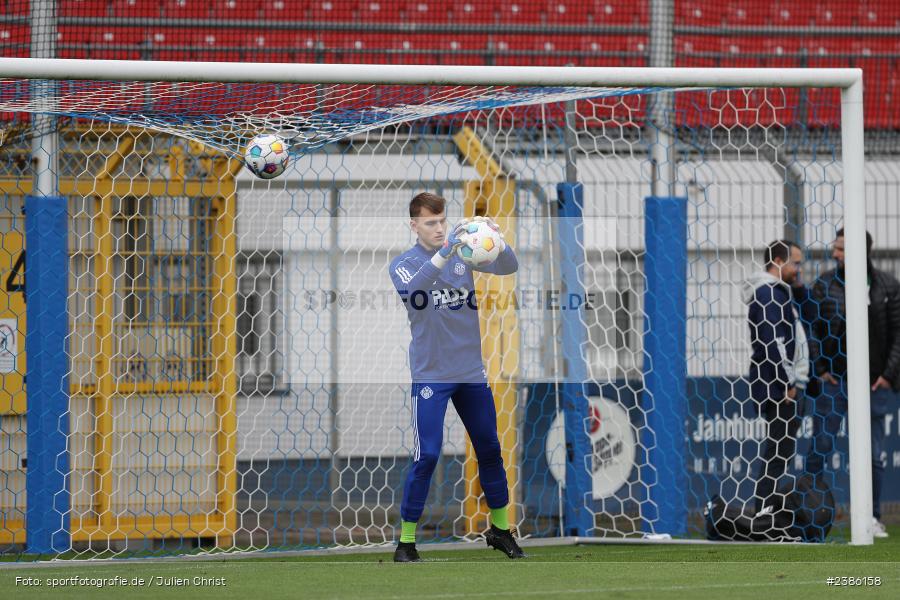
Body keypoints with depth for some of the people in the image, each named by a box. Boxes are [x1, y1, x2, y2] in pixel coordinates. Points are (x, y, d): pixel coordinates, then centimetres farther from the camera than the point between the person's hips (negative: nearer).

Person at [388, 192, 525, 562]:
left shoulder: (462, 251, 4)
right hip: (431, 375, -4)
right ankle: (406, 541, -3)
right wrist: (444, 254, -42)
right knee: (427, 457, -10)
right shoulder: (403, 263, -6)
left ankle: (500, 529, 27)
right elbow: (413, 290, -28)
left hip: (471, 372, 4)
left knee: (490, 450, 12)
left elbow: (509, 267, -4)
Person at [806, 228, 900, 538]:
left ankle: (872, 518, 14)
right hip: (832, 380, 0)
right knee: (820, 449, -1)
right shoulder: (825, 284, 2)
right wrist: (819, 369, -7)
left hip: (873, 383, 0)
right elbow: (811, 329, 3)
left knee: (872, 455, 5)